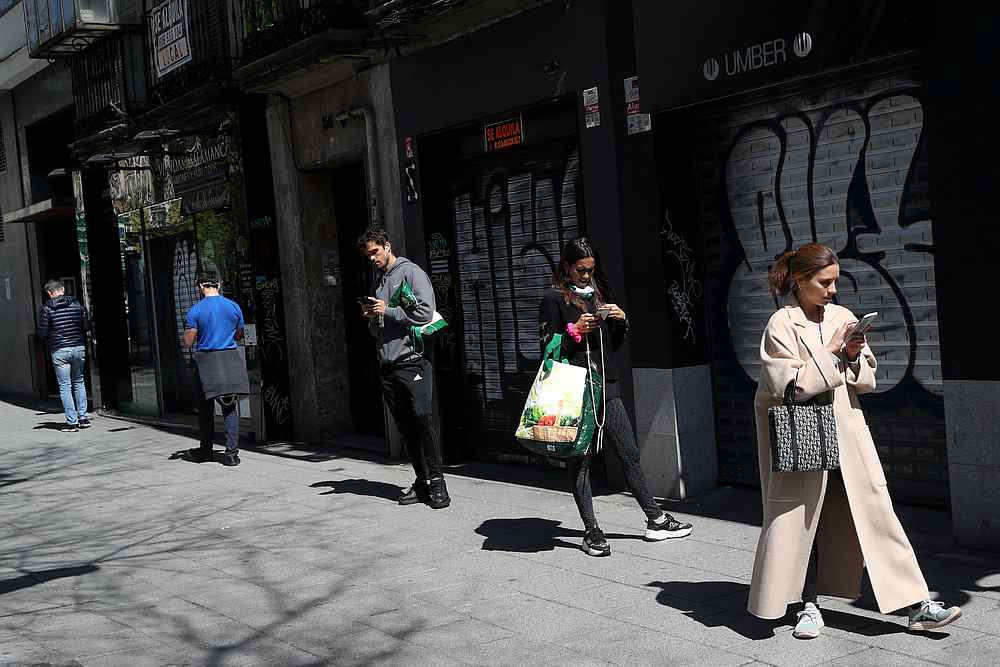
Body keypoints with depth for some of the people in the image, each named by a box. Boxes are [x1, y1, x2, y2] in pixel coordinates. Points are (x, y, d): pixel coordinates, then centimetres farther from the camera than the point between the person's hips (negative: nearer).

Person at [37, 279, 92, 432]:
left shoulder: (46, 308, -5)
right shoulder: (76, 304, 3)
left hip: (59, 350, -3)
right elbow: (87, 327, 5)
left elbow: (42, 333, -6)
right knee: (79, 382, 18)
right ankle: (83, 418, 16)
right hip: (78, 348, 3)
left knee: (65, 386, 2)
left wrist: (52, 334, 15)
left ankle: (72, 421, 0)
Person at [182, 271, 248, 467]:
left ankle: (206, 450, 22)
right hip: (230, 359, 2)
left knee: (206, 408, 11)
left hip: (206, 360, -2)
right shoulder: (233, 306, 1)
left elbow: (188, 341, -5)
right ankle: (232, 452, -2)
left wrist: (188, 329, 15)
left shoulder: (195, 310, -7)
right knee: (231, 407, 3)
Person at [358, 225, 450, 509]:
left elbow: (425, 312, -13)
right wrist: (371, 317, 6)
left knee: (423, 418, -13)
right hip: (388, 363, 7)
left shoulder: (411, 272, -1)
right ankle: (422, 481, 11)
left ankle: (436, 480, -7)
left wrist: (387, 311, -8)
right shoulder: (377, 281, 22)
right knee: (406, 426, 6)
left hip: (413, 360, -7)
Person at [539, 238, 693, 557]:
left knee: (630, 455, 9)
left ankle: (656, 521, 18)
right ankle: (591, 532, 9)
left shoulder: (598, 293, 17)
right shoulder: (554, 299, -2)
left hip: (607, 387, 6)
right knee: (581, 461, 1)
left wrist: (621, 321, 2)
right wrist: (576, 331, -17)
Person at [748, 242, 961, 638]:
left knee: (875, 511, 2)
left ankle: (916, 605, 6)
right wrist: (830, 352, -16)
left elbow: (867, 380, 11)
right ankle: (809, 606, 20)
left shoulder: (843, 318, 7)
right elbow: (786, 385, -16)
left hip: (845, 431, 4)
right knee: (802, 520, 4)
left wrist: (854, 356, -9)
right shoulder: (781, 325, -7)